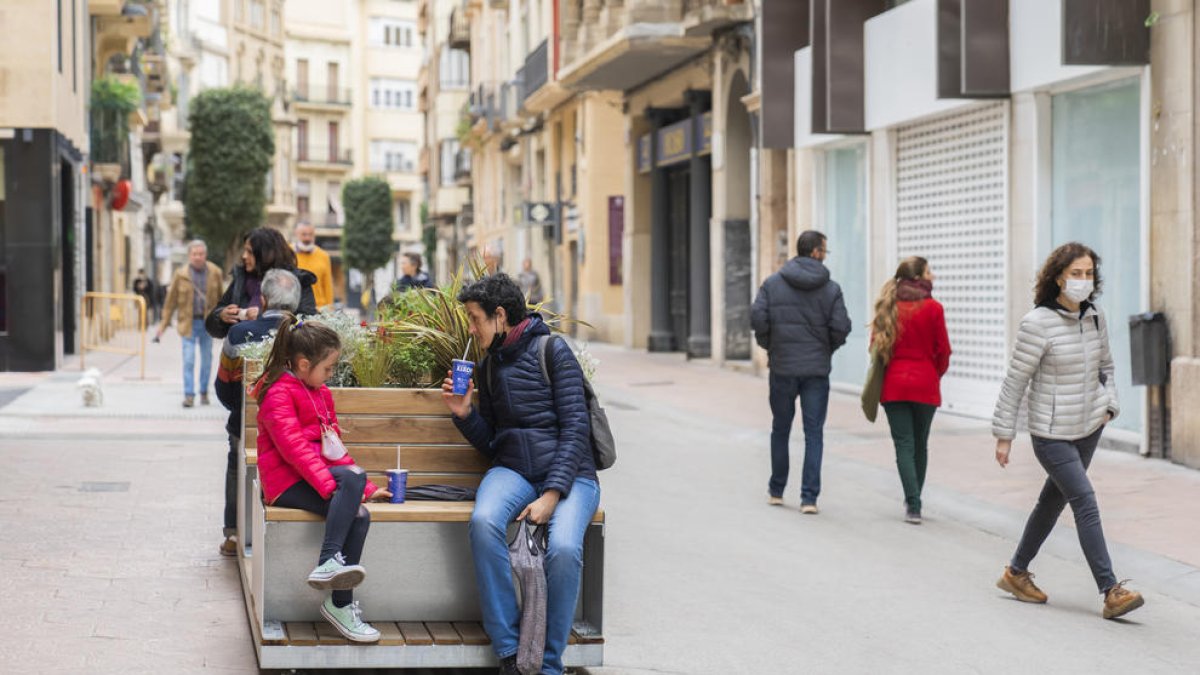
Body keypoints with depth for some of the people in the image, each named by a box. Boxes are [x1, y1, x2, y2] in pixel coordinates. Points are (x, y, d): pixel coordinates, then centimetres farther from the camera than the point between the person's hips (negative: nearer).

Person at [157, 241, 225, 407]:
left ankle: (204, 392, 23)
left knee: (206, 359, 9)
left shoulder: (215, 273, -1)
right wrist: (163, 326, 1)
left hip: (208, 322, 2)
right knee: (188, 360, -8)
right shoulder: (180, 275, -4)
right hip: (189, 323, -2)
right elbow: (171, 301, 1)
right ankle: (189, 395, -6)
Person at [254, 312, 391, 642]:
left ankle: (341, 604, -11)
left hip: (318, 476, 8)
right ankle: (328, 562, -33)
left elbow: (333, 447, 20)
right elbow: (296, 449, -20)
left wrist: (366, 489, 11)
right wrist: (333, 485, -29)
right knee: (353, 476, -30)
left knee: (359, 515, -18)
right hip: (287, 482, -8)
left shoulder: (321, 393, 19)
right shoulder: (279, 395, -8)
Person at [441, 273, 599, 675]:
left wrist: (551, 495, -18)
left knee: (564, 547, -34)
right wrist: (464, 414, 1)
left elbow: (575, 429, -9)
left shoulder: (552, 352, -2)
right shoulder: (489, 367, 17)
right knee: (484, 522, -31)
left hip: (569, 472, -4)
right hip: (512, 470, 4)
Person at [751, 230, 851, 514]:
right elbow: (841, 327, -9)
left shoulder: (773, 283, -1)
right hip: (817, 369, -1)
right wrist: (828, 349, 11)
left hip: (782, 367, 1)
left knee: (780, 429, 16)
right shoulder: (831, 288, -3)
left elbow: (757, 317, -10)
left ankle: (776, 491, 25)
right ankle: (809, 497, -3)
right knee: (814, 434, 2)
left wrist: (768, 346, 7)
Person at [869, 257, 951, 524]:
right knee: (920, 444, 14)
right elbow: (943, 350, -4)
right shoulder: (932, 307, -7)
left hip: (894, 384, 1)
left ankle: (913, 506, -11)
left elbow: (876, 344, 5)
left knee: (904, 445, 1)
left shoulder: (888, 306, 2)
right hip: (925, 384, -1)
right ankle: (914, 502, 23)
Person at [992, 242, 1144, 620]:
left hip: (1089, 429, 7)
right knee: (1086, 506, -13)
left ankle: (1016, 573, 32)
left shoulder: (1095, 318, 3)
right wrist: (1004, 435, -10)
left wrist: (1109, 405, 5)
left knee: (1053, 501, 16)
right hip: (1052, 434, -7)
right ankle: (1111, 592, -12)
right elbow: (1015, 381, -12)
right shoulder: (1038, 323, -17)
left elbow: (1105, 366, 20)